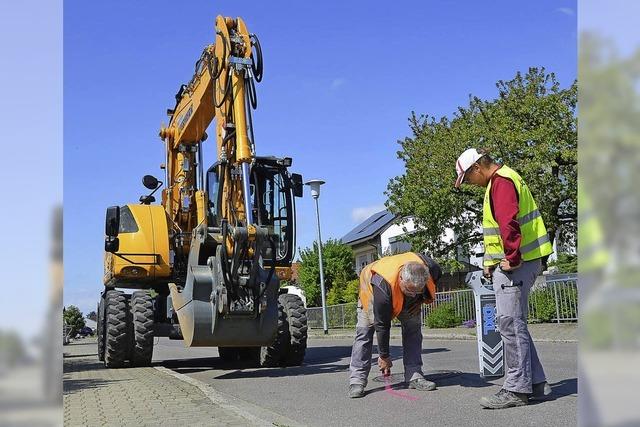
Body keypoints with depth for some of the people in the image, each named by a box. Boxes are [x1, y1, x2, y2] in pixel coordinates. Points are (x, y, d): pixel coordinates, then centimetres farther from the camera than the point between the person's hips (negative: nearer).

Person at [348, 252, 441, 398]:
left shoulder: (430, 268, -36)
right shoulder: (383, 287, -47)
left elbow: (436, 275, -6)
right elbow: (382, 326, -35)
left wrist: (423, 298, -17)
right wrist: (384, 356, -25)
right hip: (372, 289, -4)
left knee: (413, 329, -7)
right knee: (364, 332, -13)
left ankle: (415, 376, -3)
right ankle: (356, 381, -12)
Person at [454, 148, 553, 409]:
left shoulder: (501, 181, -12)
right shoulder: (501, 180, 22)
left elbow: (509, 223, -25)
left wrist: (512, 257, -21)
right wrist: (491, 261, 20)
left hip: (514, 264, -11)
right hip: (509, 263, 11)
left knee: (510, 324, -7)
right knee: (514, 324, 14)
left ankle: (517, 389, -2)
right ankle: (535, 383, 20)